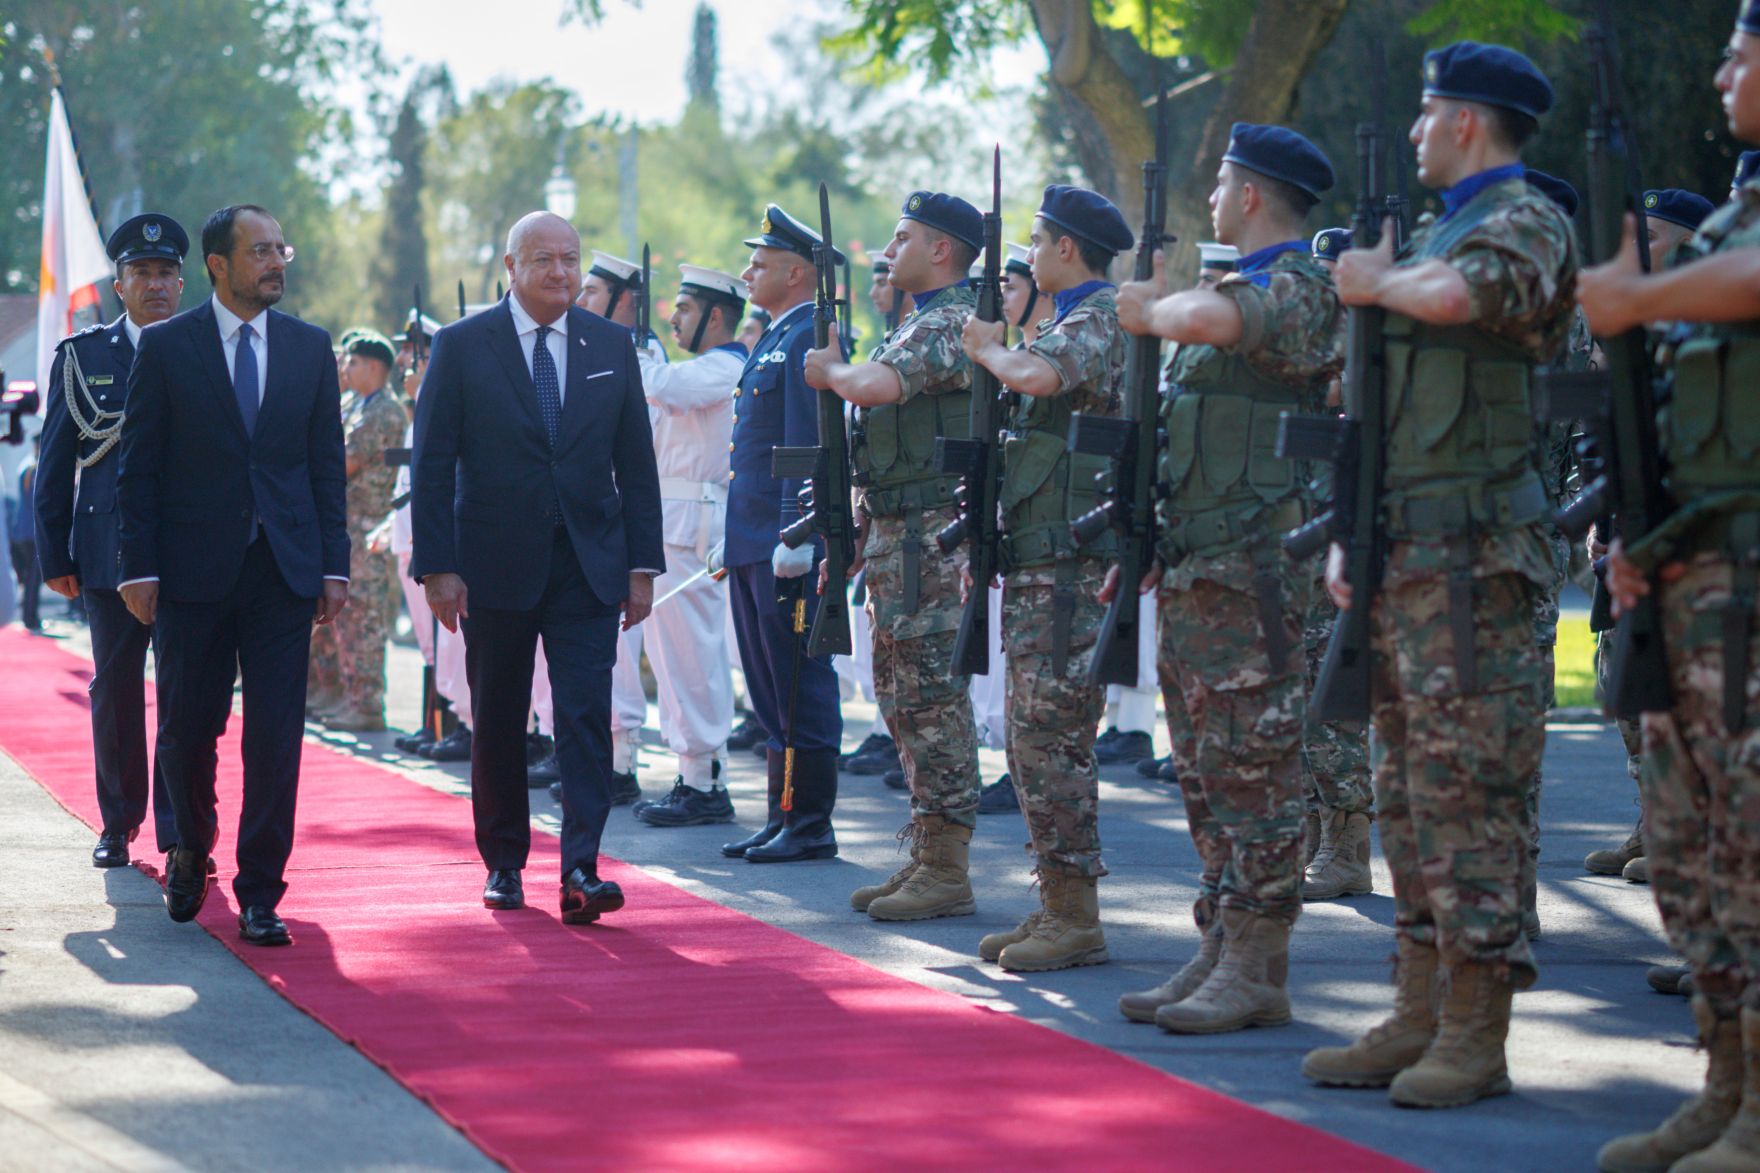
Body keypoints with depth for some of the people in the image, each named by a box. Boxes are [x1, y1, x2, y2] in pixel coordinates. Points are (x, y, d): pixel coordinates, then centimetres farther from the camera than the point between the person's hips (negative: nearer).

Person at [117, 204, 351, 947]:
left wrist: (333, 566, 3)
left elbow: (327, 462, 9)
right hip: (194, 571, -1)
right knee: (187, 731, 7)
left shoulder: (310, 348, 8)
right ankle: (191, 851, 34)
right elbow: (138, 467, 0)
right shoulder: (166, 347, 0)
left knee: (276, 738, -3)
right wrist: (139, 567, -6)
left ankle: (260, 894, 3)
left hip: (284, 571, 1)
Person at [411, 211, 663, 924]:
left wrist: (643, 565, 4)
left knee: (587, 716, -10)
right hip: (495, 564, -1)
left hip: (588, 565, 1)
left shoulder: (612, 347, 7)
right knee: (497, 725, 8)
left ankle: (581, 872, -14)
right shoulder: (462, 346, -1)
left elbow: (635, 464, 9)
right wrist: (436, 567, -9)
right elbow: (432, 465, -3)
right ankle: (503, 864, 22)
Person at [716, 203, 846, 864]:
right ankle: (783, 817, 16)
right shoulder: (774, 341, 19)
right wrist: (736, 537, 21)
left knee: (798, 688, -5)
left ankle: (810, 824, -1)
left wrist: (795, 538, -22)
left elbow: (808, 447, -18)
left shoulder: (809, 339, -12)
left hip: (786, 545, -10)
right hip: (753, 546, 10)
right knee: (769, 689, 11)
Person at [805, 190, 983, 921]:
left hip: (929, 533, -10)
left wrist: (830, 370, -8)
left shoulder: (952, 322, -13)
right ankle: (925, 857, 18)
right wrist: (854, 533, 20)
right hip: (893, 533, 10)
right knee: (904, 697, 12)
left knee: (933, 697, -8)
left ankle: (947, 869, -6)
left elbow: (875, 386, -30)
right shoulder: (917, 323, 19)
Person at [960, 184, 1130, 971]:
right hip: (1038, 565, 10)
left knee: (1053, 740, -9)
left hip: (1071, 568, -10)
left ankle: (1077, 918, -6)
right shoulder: (1071, 323, 20)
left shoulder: (1099, 322, -12)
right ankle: (1056, 906, 17)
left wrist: (989, 348, -12)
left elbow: (1036, 376, -34)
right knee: (1034, 741, 12)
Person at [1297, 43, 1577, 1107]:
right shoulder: (1441, 233, 21)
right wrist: (1352, 535, 17)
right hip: (1405, 557, 10)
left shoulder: (1525, 223, -8)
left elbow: (1453, 298, -31)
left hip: (1471, 558, -10)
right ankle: (1420, 1018, 15)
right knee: (1411, 795, 11)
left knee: (1468, 791, -9)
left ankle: (1477, 1039, -7)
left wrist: (1378, 281, -10)